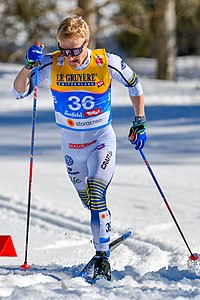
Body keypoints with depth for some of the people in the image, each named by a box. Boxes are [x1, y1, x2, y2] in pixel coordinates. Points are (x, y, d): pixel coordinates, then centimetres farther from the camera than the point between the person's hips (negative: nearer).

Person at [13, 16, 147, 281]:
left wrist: (139, 122, -3)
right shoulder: (52, 64, -16)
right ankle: (103, 237, 41)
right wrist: (29, 67, -32)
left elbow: (135, 86, -1)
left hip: (102, 140, -3)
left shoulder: (108, 63, -19)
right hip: (71, 143, 3)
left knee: (97, 196, -20)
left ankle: (102, 256, -16)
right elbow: (19, 92, -15)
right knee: (88, 201, 16)